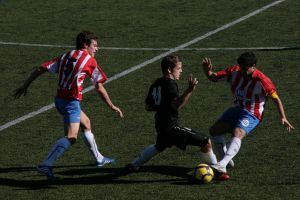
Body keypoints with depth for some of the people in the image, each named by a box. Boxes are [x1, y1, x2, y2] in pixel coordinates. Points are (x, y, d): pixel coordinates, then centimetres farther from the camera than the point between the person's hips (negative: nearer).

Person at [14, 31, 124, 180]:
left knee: (86, 123, 26)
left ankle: (99, 159, 39)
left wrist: (25, 86, 13)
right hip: (71, 101, -9)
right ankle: (46, 165, -32)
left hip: (60, 99, 9)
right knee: (71, 137, -17)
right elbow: (99, 87, 0)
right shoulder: (89, 60, -3)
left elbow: (41, 69, 8)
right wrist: (111, 106, 8)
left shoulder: (65, 56, 14)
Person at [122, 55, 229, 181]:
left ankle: (133, 165, 50)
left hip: (160, 126, 9)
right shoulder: (170, 84, -17)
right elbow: (177, 105, -33)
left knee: (159, 146, 40)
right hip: (171, 127, -9)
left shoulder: (156, 84, 9)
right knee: (206, 142, -9)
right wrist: (190, 90, -41)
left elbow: (148, 107, 16)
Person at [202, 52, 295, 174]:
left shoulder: (261, 80, -19)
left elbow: (275, 98, -14)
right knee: (214, 130, -4)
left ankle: (222, 165, -45)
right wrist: (207, 71, -21)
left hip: (252, 114, -7)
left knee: (237, 133, -32)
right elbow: (214, 78, 2)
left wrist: (282, 117, -21)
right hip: (237, 108, 7)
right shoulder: (235, 72, -5)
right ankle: (227, 160, 12)